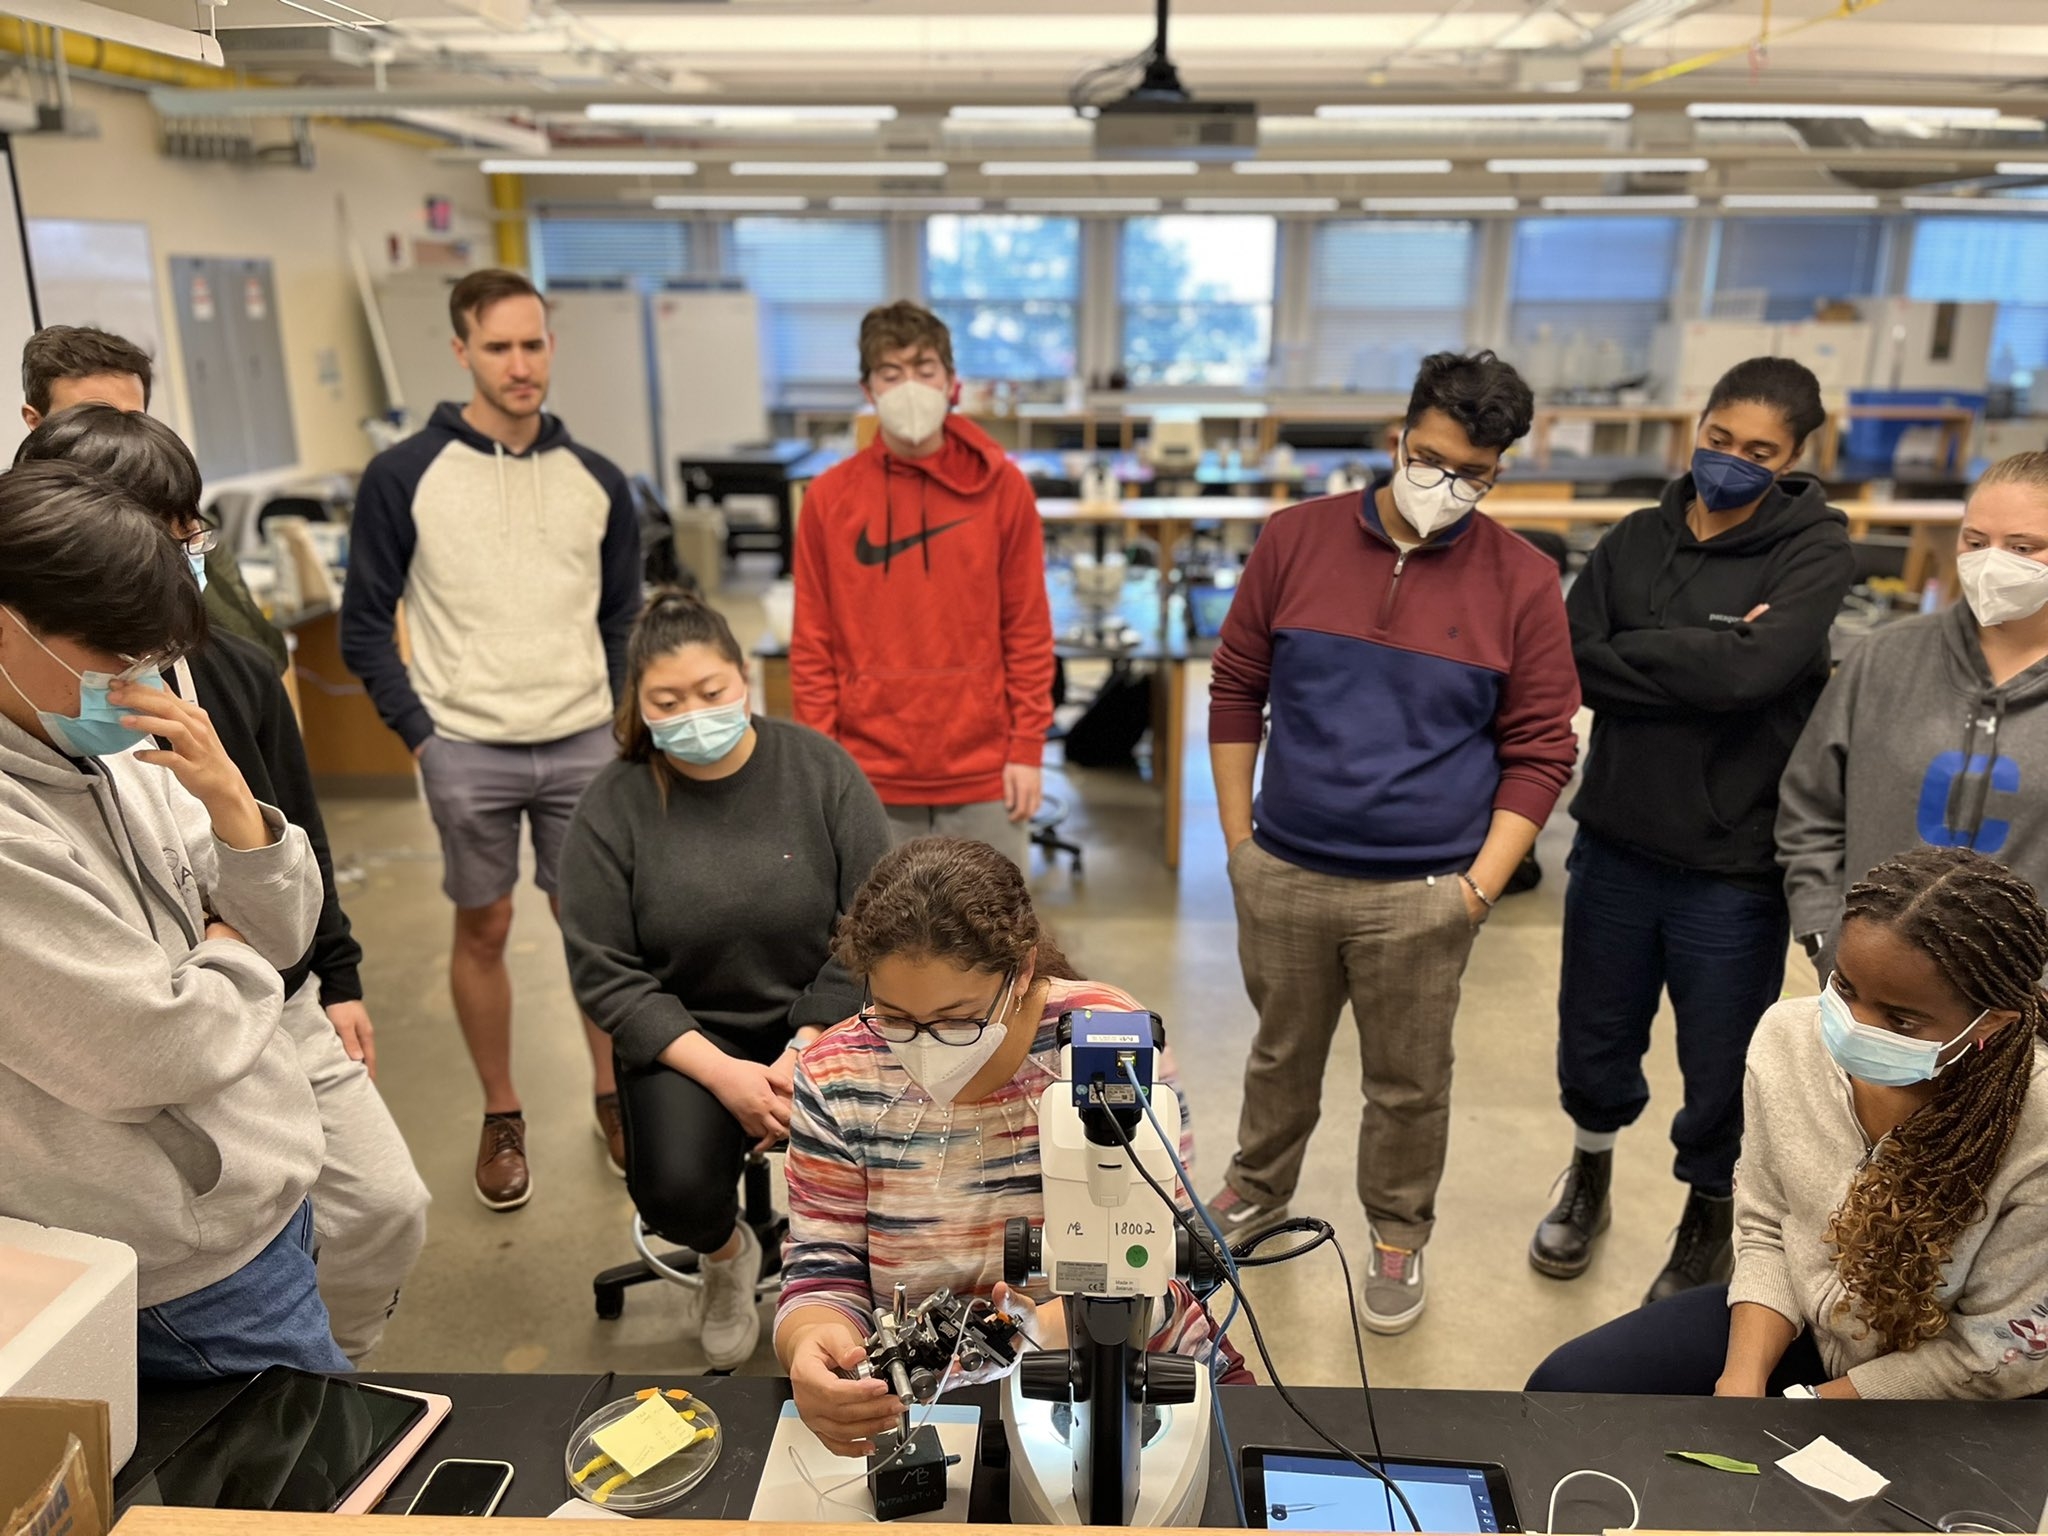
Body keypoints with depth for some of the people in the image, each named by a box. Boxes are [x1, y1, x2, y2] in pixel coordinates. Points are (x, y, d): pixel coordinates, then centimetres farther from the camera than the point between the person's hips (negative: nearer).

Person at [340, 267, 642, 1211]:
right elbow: (366, 624, 0)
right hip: (466, 751, -2)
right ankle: (501, 1118, 26)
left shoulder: (596, 480, 4)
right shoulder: (404, 476, -4)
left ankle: (614, 1098, 28)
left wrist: (610, 714, 4)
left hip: (583, 745, 2)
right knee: (483, 930, 9)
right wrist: (418, 733, -6)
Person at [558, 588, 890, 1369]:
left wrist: (804, 1055, -18)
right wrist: (723, 1074, -18)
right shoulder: (612, 807, -6)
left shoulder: (820, 770, -6)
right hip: (686, 1034, 0)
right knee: (676, 1193, -25)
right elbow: (605, 974, -7)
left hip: (820, 1020, 0)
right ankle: (726, 1253, 16)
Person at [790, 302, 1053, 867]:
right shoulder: (830, 496, -1)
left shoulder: (1002, 486, -2)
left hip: (983, 771, 0)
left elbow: (1028, 629, 0)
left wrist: (1028, 747, -3)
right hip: (871, 776, 1)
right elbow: (813, 644, 1)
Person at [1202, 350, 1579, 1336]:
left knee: (1408, 1082, 13)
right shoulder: (1297, 539, -2)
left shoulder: (1520, 583, -5)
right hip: (1283, 875, 2)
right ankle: (1258, 1191, 44)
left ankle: (1398, 1237, 37)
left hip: (1422, 896, -1)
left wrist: (1480, 886, -6)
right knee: (1282, 1054, 20)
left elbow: (1541, 751, -1)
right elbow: (1237, 691, 4)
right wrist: (1238, 836, 4)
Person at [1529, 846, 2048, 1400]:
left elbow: (1996, 1358, -16)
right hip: (1798, 1319, 4)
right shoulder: (1789, 1036, -15)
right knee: (1565, 1387, -7)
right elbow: (1764, 1229, -3)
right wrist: (1742, 1381, -16)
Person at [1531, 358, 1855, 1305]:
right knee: (1594, 1040, 19)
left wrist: (1631, 657, -14)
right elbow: (1575, 662, -10)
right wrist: (1703, 654, -18)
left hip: (1735, 866, -3)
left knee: (1721, 1068, 13)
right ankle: (1589, 1182, 47)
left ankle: (1710, 1217, 41)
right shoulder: (1637, 540, 3)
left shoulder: (1815, 551, -8)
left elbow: (1752, 672, -24)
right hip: (1616, 844, 3)